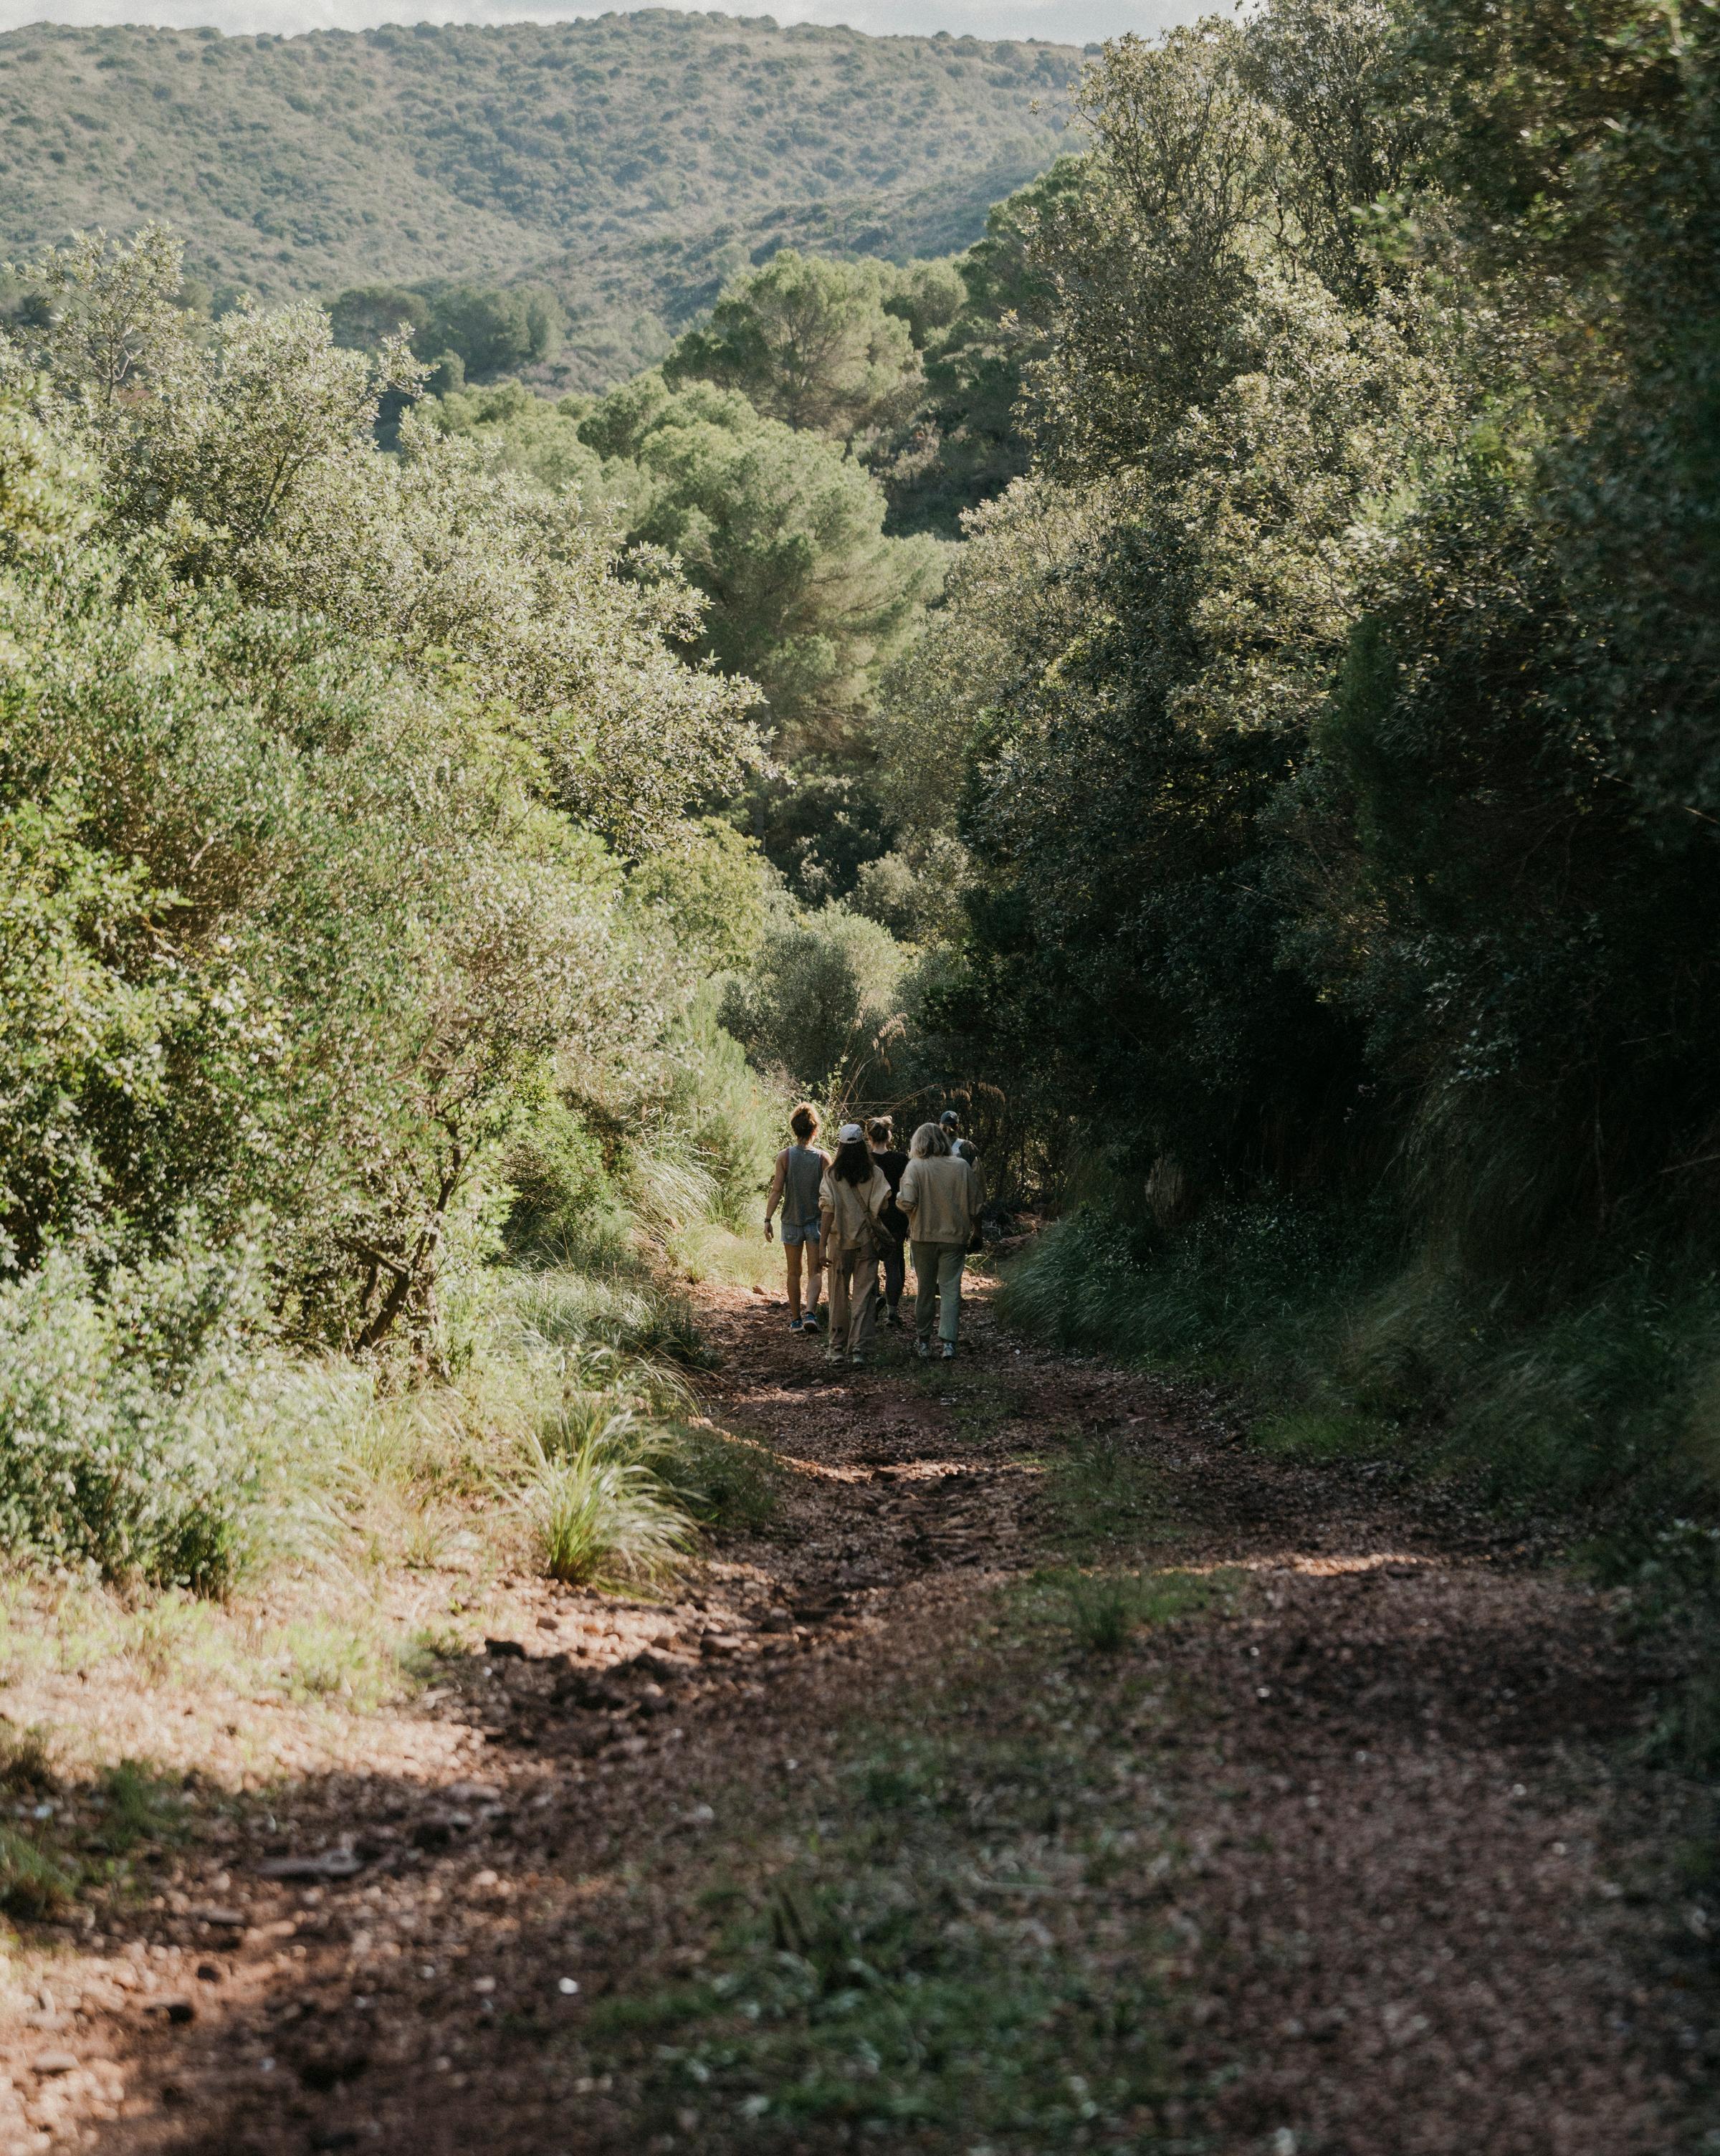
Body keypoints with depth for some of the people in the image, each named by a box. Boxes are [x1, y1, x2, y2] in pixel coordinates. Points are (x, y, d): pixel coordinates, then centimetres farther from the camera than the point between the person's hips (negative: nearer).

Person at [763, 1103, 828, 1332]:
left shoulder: (785, 1156, -6)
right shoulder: (823, 1158, -6)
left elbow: (777, 1191, -8)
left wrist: (767, 1219, -2)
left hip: (791, 1221, 1)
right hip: (816, 1220, -1)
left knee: (794, 1273, 12)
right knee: (814, 1272, 3)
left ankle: (795, 1320, 17)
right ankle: (811, 1313, -17)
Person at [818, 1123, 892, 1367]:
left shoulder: (831, 1174, -6)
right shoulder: (875, 1173, -3)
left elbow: (827, 1210, -10)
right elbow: (881, 1207, -9)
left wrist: (822, 1246, -9)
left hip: (840, 1241, 0)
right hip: (867, 1241, 0)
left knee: (839, 1294, 12)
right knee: (864, 1295, 2)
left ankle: (836, 1347, 20)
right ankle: (859, 1348, -8)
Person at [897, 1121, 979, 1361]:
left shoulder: (915, 1166, -10)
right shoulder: (961, 1166, -2)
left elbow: (907, 1202, -19)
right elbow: (974, 1205, 4)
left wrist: (899, 1197, 3)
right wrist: (967, 1227, 20)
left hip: (924, 1236, -1)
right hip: (955, 1237, 1)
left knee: (925, 1289, 13)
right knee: (951, 1290, 1)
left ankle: (923, 1340, 22)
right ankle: (949, 1342, -13)